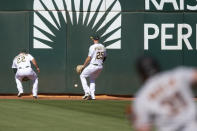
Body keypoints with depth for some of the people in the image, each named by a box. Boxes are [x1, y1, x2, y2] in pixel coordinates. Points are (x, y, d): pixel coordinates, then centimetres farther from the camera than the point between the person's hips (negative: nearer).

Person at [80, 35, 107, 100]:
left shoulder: (92, 47, -13)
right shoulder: (103, 47, 8)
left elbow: (89, 58, -15)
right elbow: (104, 57, 17)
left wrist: (83, 66, -6)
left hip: (93, 66, -7)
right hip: (100, 66, 7)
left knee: (82, 76, 11)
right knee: (92, 79, 24)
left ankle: (87, 92, -3)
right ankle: (92, 96, 15)